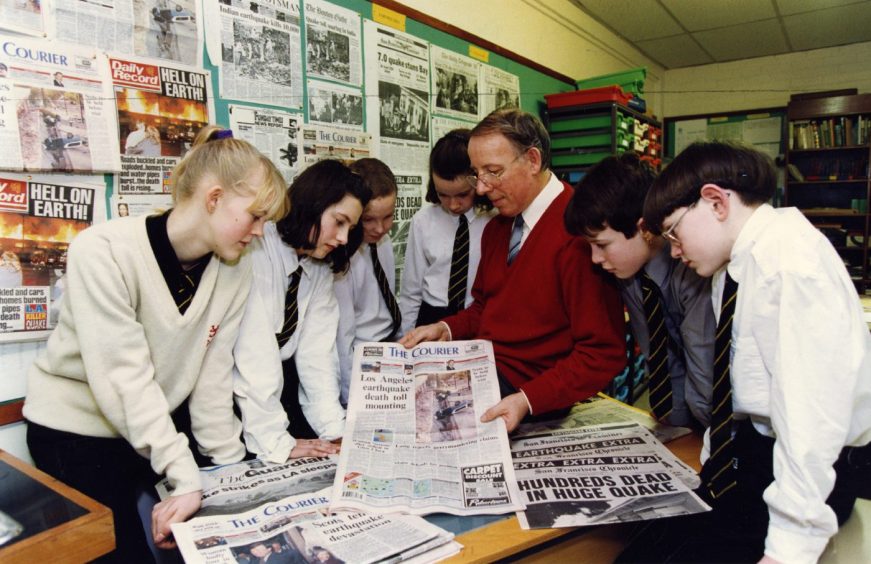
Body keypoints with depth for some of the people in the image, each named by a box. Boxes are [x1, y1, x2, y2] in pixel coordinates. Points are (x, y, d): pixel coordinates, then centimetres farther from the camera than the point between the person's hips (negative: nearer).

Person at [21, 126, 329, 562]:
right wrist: (186, 477, -32)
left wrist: (230, 460, -10)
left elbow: (213, 371, -8)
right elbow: (125, 378, -30)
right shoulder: (103, 251, -25)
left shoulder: (234, 269, -9)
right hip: (75, 432, -4)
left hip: (154, 428, 5)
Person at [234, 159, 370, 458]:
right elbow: (253, 354, -26)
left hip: (281, 383, 6)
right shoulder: (255, 250, -21)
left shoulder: (320, 268, 2)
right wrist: (277, 443, -27)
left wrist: (337, 430, -13)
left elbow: (317, 352, -4)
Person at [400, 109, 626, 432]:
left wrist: (527, 400, -26)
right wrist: (445, 329, -1)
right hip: (482, 368, 8)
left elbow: (603, 354, -19)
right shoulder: (496, 228, 8)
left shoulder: (577, 234, -19)